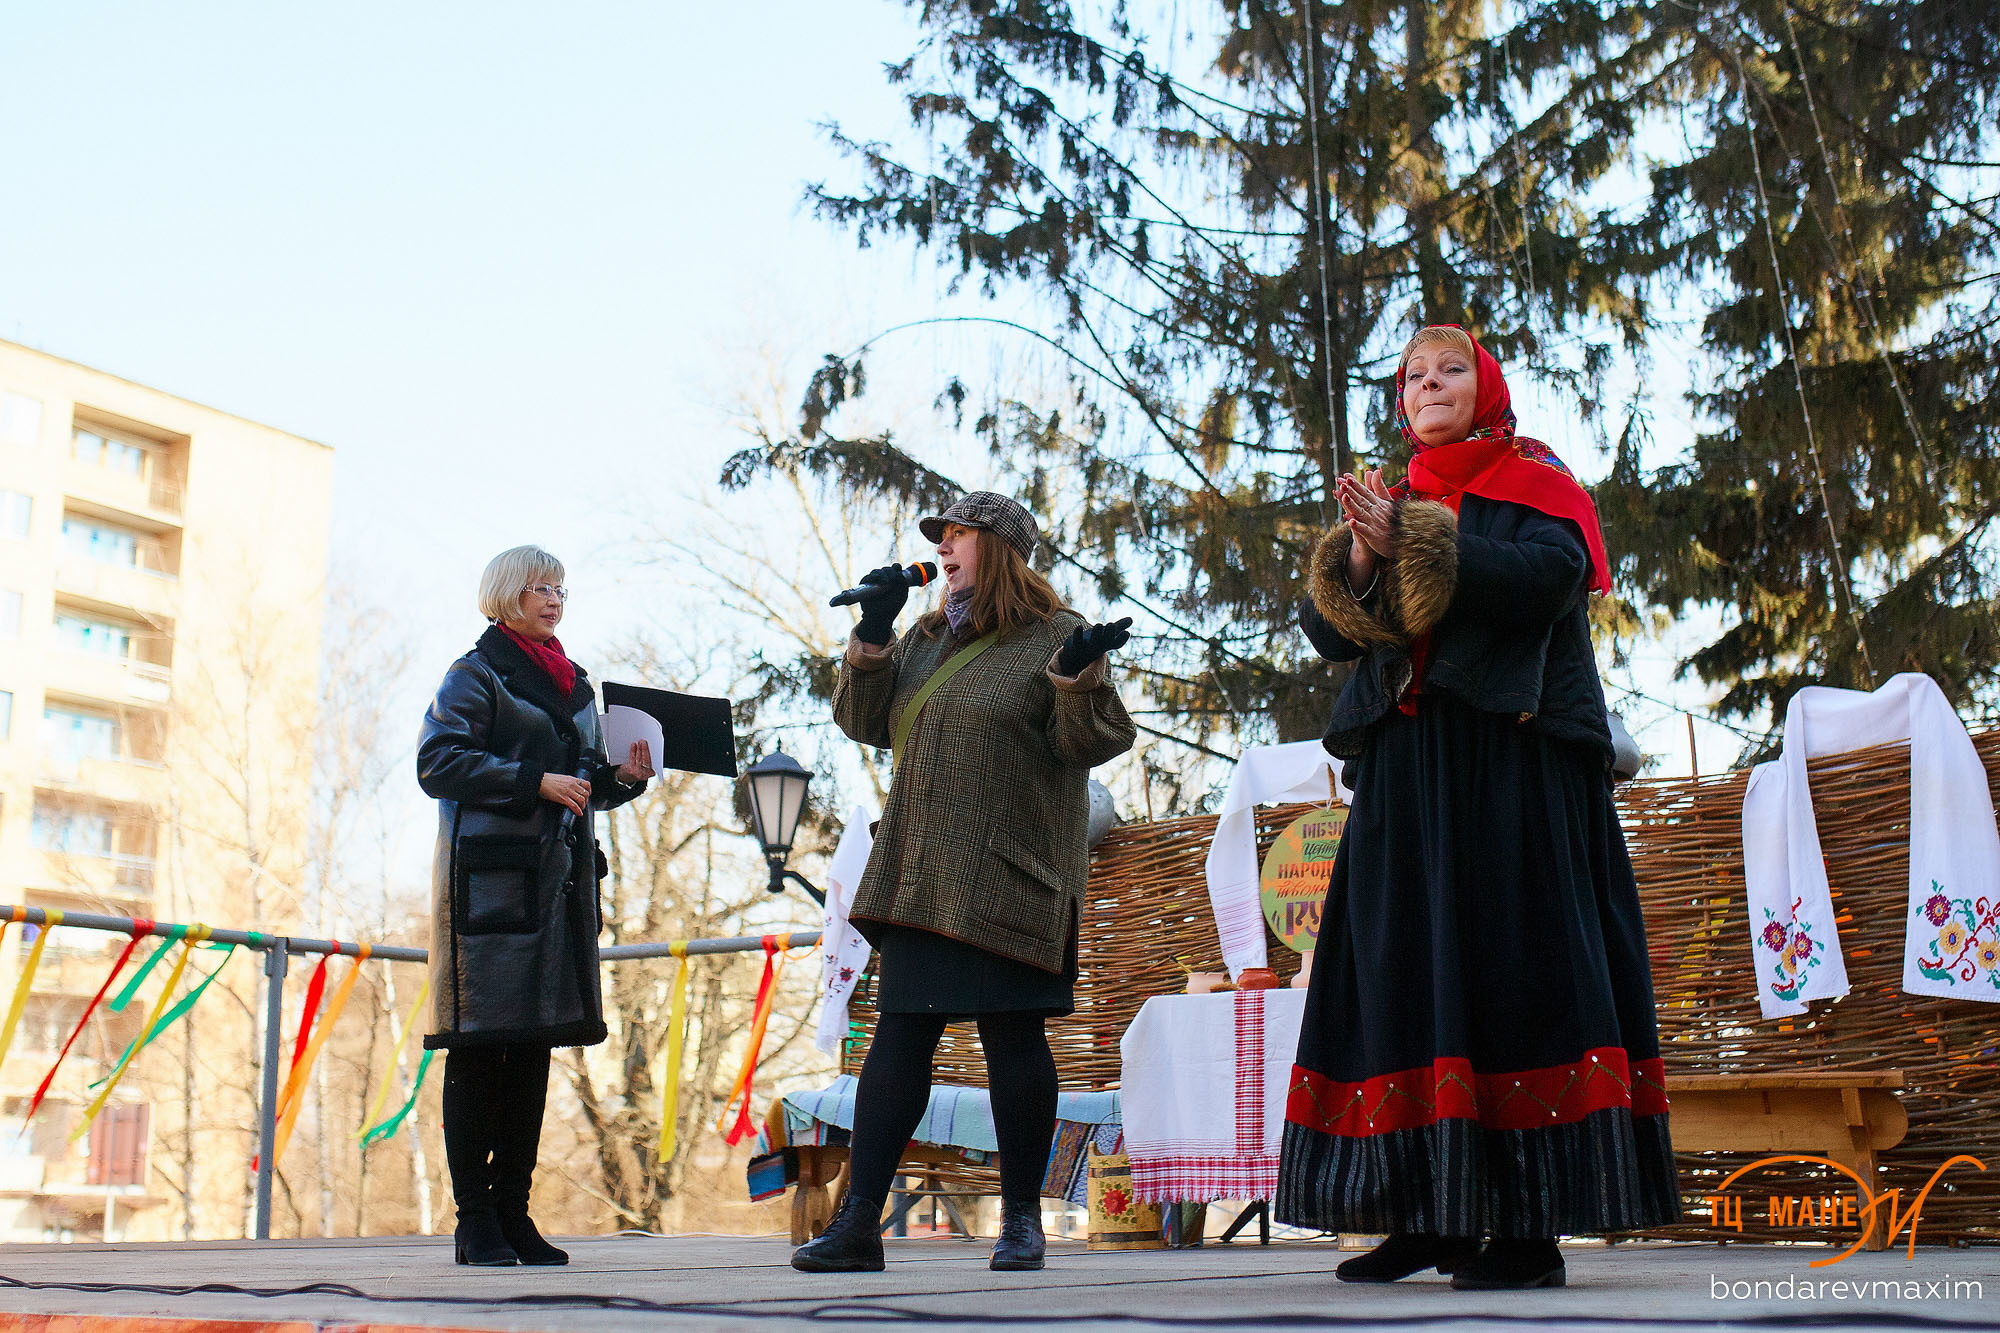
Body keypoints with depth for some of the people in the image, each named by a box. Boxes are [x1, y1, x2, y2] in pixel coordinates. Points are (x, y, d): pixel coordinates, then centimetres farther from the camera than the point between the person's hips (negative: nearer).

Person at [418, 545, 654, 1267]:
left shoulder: (574, 684, 22)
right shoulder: (475, 674, 1)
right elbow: (438, 761, -11)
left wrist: (623, 775, 5)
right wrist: (535, 780, -16)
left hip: (559, 877, 7)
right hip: (491, 874, -7)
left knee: (534, 1044, 6)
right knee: (480, 1045, -6)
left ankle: (513, 1209, 11)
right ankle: (474, 1218, -2)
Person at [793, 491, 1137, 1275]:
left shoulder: (1053, 637, -1)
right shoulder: (928, 638, 19)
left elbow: (1093, 741, -8)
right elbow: (863, 721, 14)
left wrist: (1075, 676, -25)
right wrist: (873, 637, 3)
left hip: (1007, 877, -6)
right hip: (923, 876, 6)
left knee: (1011, 1033, -2)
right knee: (899, 1033, 3)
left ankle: (1021, 1218, 11)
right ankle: (858, 1223, 4)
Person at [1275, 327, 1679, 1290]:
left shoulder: (1534, 483, 7)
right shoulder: (1391, 505, 21)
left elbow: (1546, 579, -14)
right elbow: (1329, 631, 11)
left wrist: (1414, 543, -16)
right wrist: (1360, 554, -8)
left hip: (1514, 752, -5)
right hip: (1408, 766, 5)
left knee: (1515, 962, -10)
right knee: (1407, 967, 0)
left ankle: (1535, 1227, -9)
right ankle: (1430, 1215, 4)